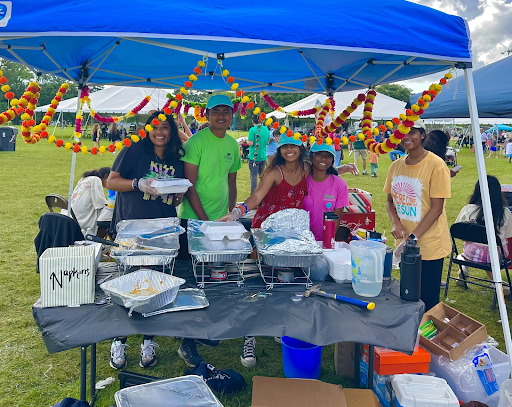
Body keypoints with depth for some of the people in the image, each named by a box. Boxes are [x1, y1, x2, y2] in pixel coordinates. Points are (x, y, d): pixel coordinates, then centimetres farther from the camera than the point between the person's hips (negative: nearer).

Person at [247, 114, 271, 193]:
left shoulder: (252, 130, -13)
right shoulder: (266, 129, 5)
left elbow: (250, 143, -16)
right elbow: (267, 142, 11)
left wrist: (246, 140, 3)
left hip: (254, 157, -6)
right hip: (263, 156, 6)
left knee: (254, 176, -3)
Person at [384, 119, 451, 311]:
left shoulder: (436, 165, -12)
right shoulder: (396, 166, 5)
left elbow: (436, 208, -14)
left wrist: (414, 236, -19)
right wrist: (395, 222, -7)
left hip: (429, 246, -5)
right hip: (403, 244, 6)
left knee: (427, 300, 5)